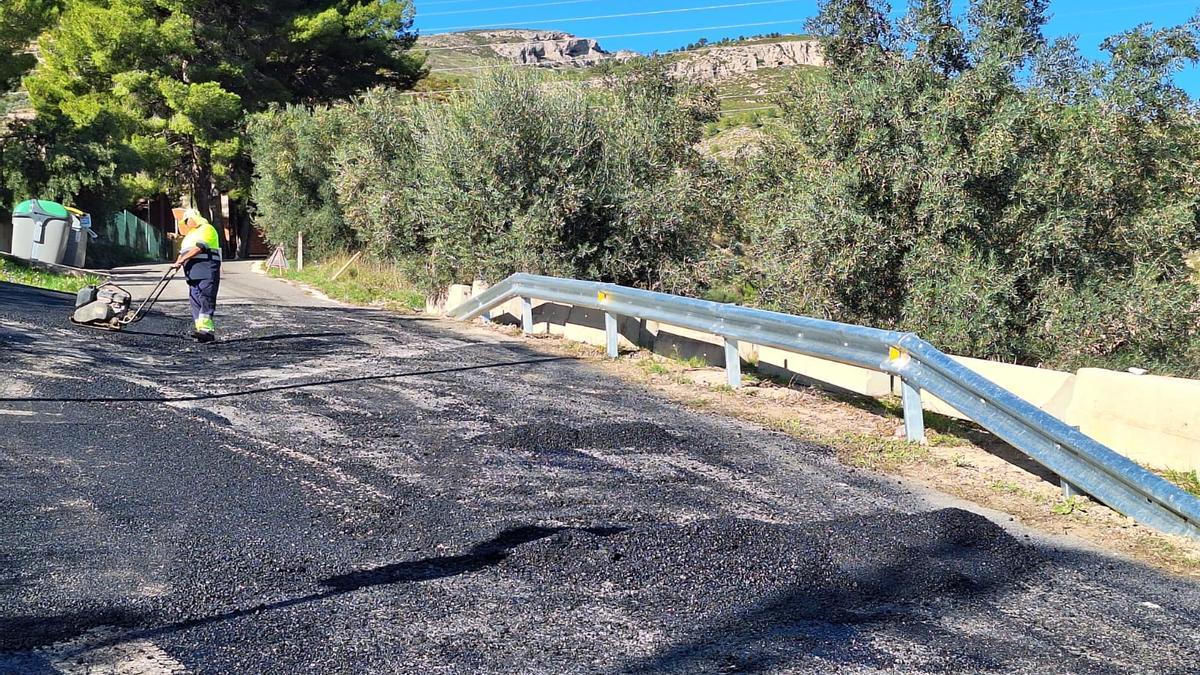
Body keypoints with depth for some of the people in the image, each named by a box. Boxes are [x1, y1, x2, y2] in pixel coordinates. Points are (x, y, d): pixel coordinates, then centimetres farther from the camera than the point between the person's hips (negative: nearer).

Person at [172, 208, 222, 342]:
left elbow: (198, 248, -13)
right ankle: (207, 331, 0)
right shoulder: (189, 236, 30)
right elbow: (182, 252, 22)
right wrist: (178, 262, 1)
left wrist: (182, 260, -15)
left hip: (207, 272, -9)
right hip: (192, 274, 9)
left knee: (206, 300, -17)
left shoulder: (206, 229, 0)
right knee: (195, 301, 1)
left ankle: (205, 329, -27)